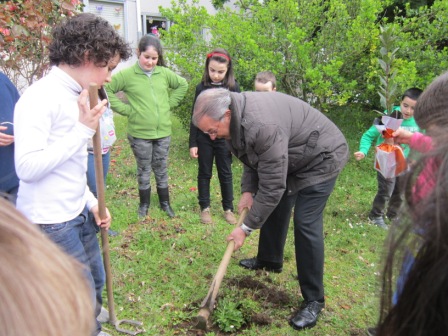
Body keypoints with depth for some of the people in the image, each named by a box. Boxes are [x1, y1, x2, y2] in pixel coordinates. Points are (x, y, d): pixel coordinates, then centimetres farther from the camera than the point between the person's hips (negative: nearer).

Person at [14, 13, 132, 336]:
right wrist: (83, 130, -21)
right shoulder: (40, 97, -18)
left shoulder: (74, 96, 9)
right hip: (50, 224, -9)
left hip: (79, 214, 9)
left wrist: (91, 202, 10)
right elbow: (27, 167, -26)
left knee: (95, 284, 23)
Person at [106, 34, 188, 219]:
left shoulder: (164, 73, 1)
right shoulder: (127, 74, -10)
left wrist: (170, 103, 6)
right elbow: (106, 89, -11)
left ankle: (165, 202, 31)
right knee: (144, 170, 12)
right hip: (139, 134, -3)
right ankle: (144, 203, 30)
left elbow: (183, 85, 15)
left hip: (163, 132, 3)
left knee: (161, 169, 16)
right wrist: (125, 109, -12)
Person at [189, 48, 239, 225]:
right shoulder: (201, 87, -3)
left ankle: (228, 208, 24)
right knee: (204, 173, 11)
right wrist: (192, 143, -2)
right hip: (204, 138, 1)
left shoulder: (233, 87, -5)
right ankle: (205, 207, 25)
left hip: (225, 138, -1)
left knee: (225, 174, 11)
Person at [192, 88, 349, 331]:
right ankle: (270, 260, 40)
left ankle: (314, 301, 0)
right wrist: (248, 190, -4)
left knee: (306, 224, -14)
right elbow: (253, 158, 9)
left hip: (321, 157, -9)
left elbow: (272, 186, -32)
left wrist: (247, 227, -23)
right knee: (275, 207, 17)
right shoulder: (237, 116, -8)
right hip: (291, 158, 9)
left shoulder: (262, 126, -38)